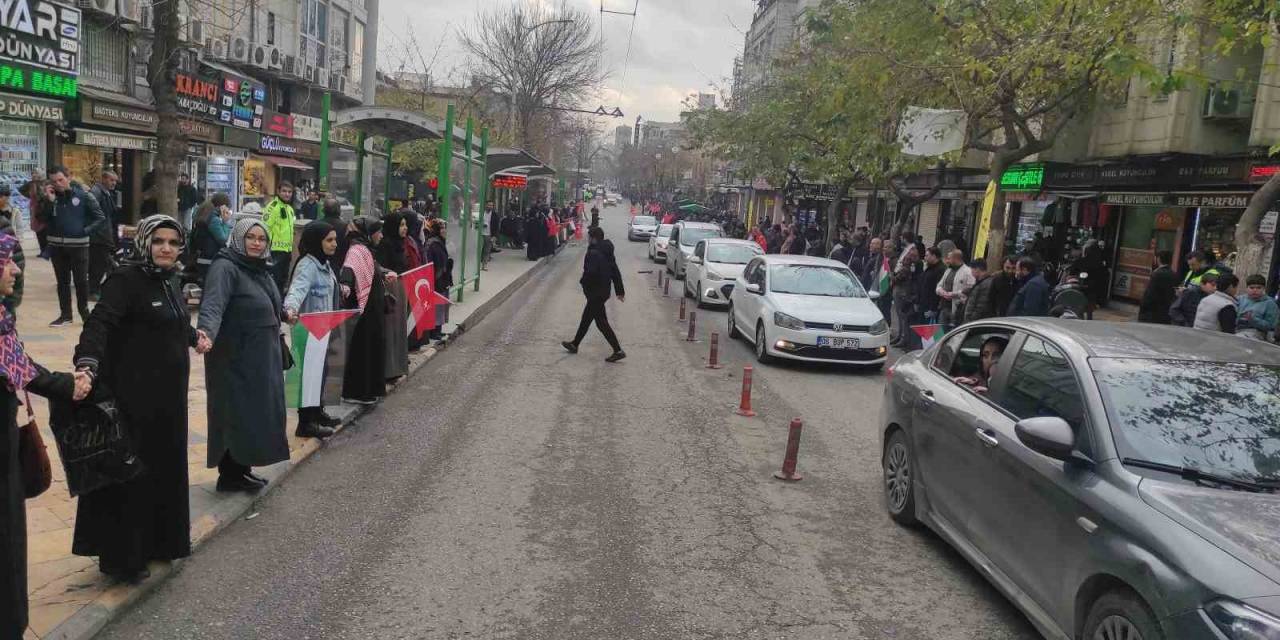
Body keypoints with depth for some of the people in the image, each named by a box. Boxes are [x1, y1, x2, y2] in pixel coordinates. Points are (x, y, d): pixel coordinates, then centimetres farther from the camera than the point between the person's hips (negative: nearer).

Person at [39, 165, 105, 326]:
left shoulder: (83, 196, -5)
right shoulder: (50, 196, 4)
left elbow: (99, 217, -5)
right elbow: (43, 218, -4)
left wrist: (86, 231, -14)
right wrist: (49, 200, -12)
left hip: (78, 245, -4)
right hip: (57, 245, 4)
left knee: (81, 281, 2)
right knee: (62, 281, 11)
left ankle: (84, 310, 17)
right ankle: (65, 314, 19)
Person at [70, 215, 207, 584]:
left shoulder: (169, 279, 9)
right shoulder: (125, 279, -16)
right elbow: (99, 322, -31)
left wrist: (194, 336, 15)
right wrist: (87, 364, -45)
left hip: (168, 393, 9)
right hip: (134, 394, -8)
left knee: (166, 465, 18)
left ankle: (162, 540, 33)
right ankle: (120, 557, 12)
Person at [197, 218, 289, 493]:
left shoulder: (261, 269, 10)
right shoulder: (225, 268, -17)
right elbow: (213, 304, -33)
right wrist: (206, 332, -48)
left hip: (262, 357, 9)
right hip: (236, 358, -9)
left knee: (255, 413, 14)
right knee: (236, 413, -1)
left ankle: (242, 468, 25)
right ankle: (230, 475, 10)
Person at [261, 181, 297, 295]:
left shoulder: (290, 208, 17)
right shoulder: (273, 206, -11)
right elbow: (265, 228, -18)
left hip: (286, 250, 9)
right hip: (276, 250, -9)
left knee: (283, 279, 15)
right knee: (274, 278, -7)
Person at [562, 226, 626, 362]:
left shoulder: (593, 253, -21)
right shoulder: (607, 251, 8)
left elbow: (590, 272, -31)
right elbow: (615, 272, 11)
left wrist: (582, 281, -9)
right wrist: (620, 291, 16)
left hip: (595, 293, -10)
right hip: (604, 290, 10)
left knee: (601, 322, -4)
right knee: (586, 319, 21)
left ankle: (618, 351, -5)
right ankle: (575, 344, 35)